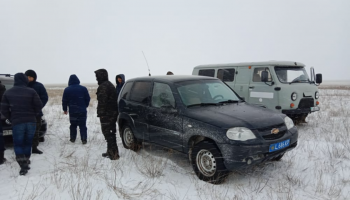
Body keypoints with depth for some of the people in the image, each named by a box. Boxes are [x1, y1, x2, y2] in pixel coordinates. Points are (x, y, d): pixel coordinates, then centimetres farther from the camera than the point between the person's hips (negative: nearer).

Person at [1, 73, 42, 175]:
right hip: (31, 121, 1)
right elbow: (39, 105, -6)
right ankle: (26, 162, 26)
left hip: (17, 122, -1)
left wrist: (11, 118, 17)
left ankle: (23, 165, -8)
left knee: (18, 144, 5)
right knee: (28, 143, 16)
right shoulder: (31, 91, -3)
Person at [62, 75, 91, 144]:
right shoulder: (83, 88, -4)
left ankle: (72, 138, 20)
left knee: (73, 125, 15)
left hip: (72, 111, 1)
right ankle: (84, 139, -2)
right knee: (83, 125, 2)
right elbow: (88, 99, 3)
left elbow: (64, 101, 3)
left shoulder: (67, 90, -2)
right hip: (82, 111, -1)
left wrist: (65, 109, 16)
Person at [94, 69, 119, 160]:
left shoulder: (103, 86, -15)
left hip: (107, 114, -10)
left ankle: (114, 154, -3)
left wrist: (101, 114, -20)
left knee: (108, 134, -6)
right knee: (111, 133, 16)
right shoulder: (110, 84, 18)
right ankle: (110, 151, 26)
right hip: (113, 113, 11)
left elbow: (102, 101, -22)